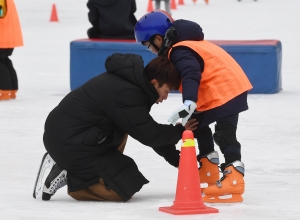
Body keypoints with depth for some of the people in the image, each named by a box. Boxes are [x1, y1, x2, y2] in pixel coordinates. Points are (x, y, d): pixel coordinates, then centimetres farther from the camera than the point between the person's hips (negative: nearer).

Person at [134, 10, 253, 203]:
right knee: (198, 124, 23)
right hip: (230, 86, 11)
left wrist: (189, 103, -48)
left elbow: (191, 75, -36)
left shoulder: (180, 52, -20)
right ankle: (208, 172, 30)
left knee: (225, 135, -15)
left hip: (225, 92, -11)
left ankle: (234, 179, -20)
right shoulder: (184, 45, 14)